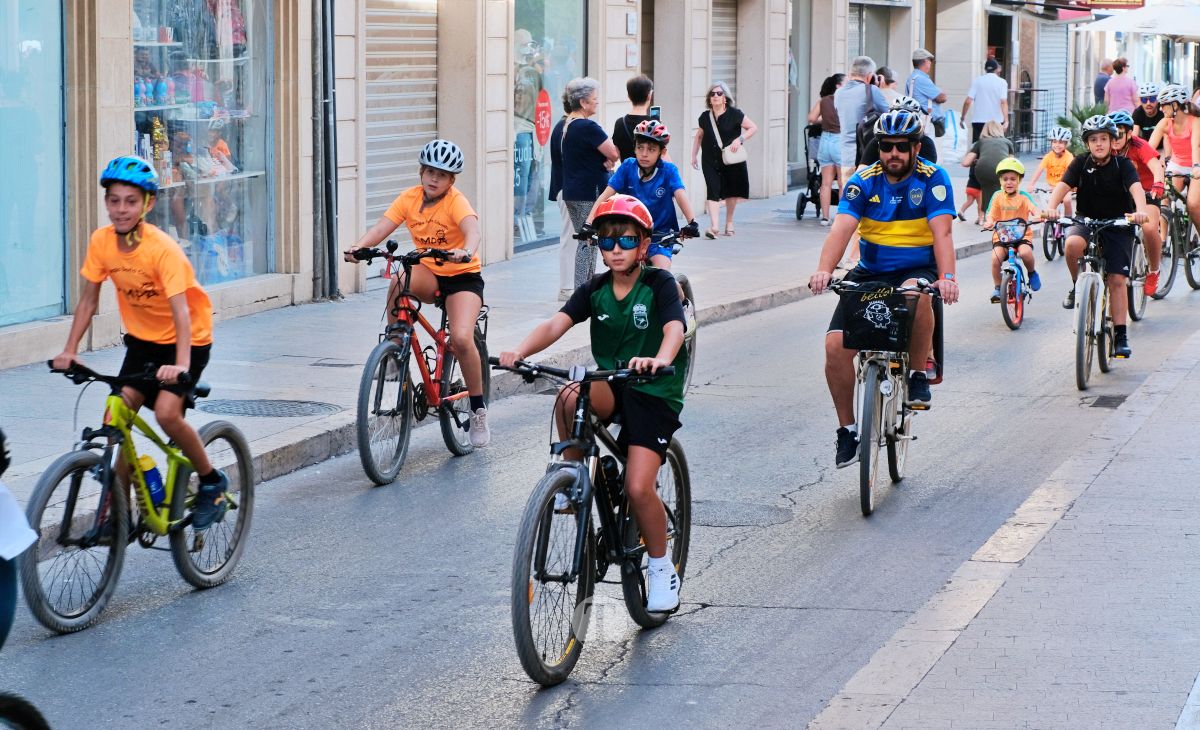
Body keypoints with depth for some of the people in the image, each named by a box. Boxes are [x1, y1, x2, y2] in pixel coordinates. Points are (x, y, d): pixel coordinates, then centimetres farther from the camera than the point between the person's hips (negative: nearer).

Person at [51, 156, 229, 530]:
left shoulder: (162, 248, -27)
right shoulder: (101, 241, -11)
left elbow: (180, 310, -33)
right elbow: (88, 299, -3)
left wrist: (181, 364, -45)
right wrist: (70, 350, -11)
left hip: (187, 339, -5)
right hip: (142, 338, 5)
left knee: (166, 412, -22)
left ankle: (212, 481, 1)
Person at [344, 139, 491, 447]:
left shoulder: (456, 201, -15)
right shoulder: (410, 198, -4)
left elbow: (472, 229, -35)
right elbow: (381, 227, -16)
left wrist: (466, 251, -58)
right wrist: (359, 246, -37)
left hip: (462, 276, -3)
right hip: (428, 274, 3)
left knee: (461, 339, -25)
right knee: (399, 282, -34)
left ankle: (479, 412, -8)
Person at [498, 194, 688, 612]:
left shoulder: (659, 284, -8)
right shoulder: (594, 290, 3)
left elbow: (674, 327, -26)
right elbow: (557, 324, -11)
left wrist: (660, 359, -49)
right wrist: (520, 351, -31)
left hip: (654, 393, -3)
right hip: (609, 387, 4)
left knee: (637, 487, -18)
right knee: (571, 397, -33)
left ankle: (662, 569, 6)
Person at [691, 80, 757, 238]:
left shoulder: (734, 114, -5)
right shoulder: (705, 117, 4)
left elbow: (753, 127, -1)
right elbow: (699, 137, 17)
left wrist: (740, 139, -16)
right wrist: (694, 155, 11)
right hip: (710, 161, 1)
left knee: (731, 192, 12)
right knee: (713, 191, -12)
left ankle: (729, 222, 30)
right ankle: (713, 226, -21)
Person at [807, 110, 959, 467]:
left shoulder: (932, 179, -9)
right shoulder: (864, 181, -5)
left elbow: (941, 232, -20)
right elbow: (842, 228, -18)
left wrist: (947, 277, -38)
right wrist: (823, 271, -36)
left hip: (917, 270, -3)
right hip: (870, 274, 3)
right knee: (836, 346, -16)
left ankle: (918, 374, -16)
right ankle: (847, 430, 3)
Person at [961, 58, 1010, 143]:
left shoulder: (977, 81, 3)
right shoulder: (1001, 82, 1)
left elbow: (968, 101, -3)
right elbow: (1003, 102, -12)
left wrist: (963, 118, 6)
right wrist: (1006, 120, -20)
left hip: (978, 121, 1)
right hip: (996, 120, -1)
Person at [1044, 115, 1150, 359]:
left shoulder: (1123, 165, -9)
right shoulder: (1081, 163, -4)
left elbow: (1136, 188, -25)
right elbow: (1063, 185, -17)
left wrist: (1140, 210, -47)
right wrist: (1051, 207, -39)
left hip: (1118, 225, -1)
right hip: (1086, 221, 1)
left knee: (1117, 280, -9)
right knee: (1072, 244, -34)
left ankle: (1120, 336, -3)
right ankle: (1078, 285, -6)